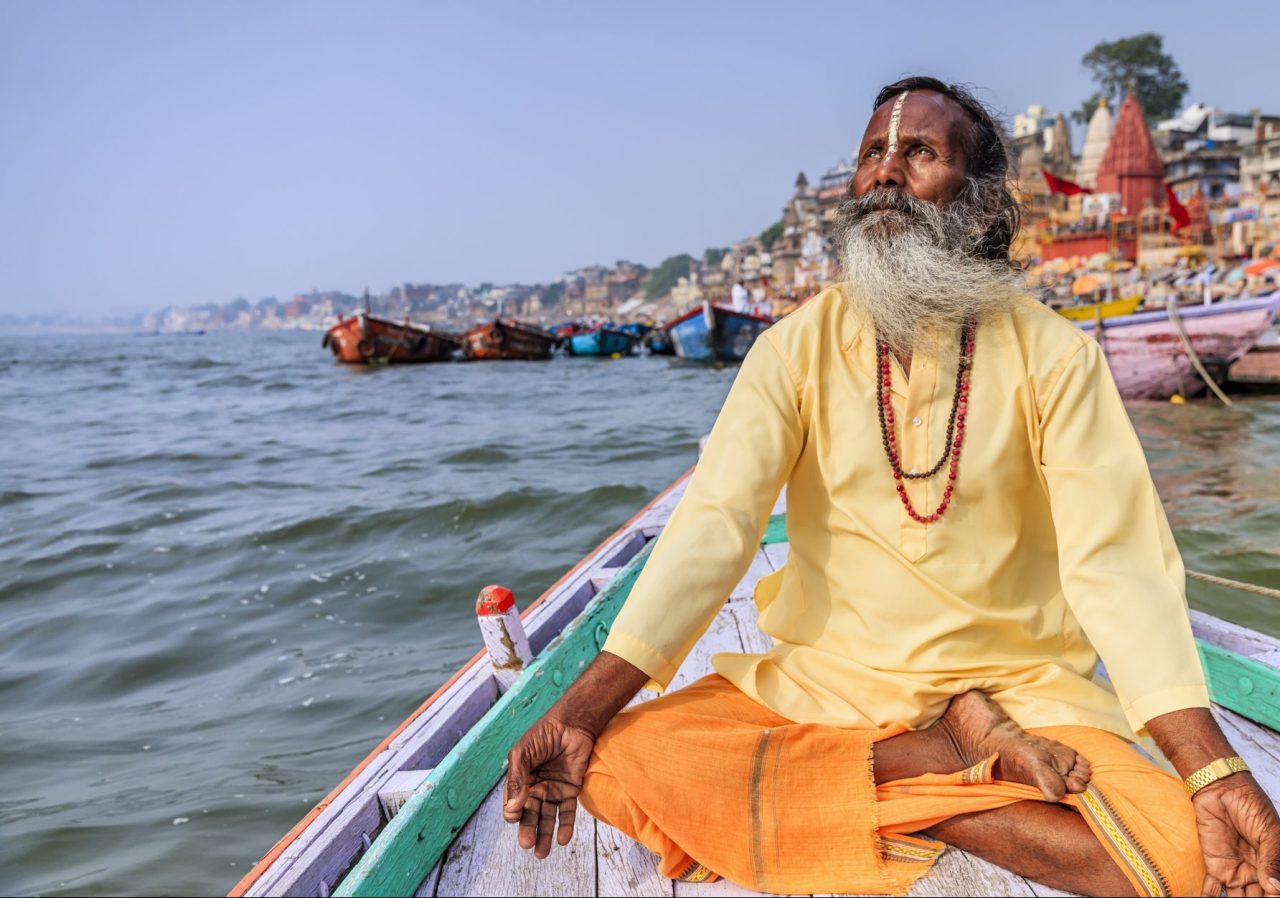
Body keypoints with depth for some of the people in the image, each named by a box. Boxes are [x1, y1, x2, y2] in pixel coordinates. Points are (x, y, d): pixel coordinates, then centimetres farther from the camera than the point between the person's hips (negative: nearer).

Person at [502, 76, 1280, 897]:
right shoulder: (798, 348, -2)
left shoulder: (1052, 353, -4)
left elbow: (1117, 559, -11)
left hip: (1015, 685, -2)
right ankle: (953, 761, -14)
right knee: (620, 760, -21)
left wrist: (1213, 771, -24)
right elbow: (713, 525, -11)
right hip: (821, 675, 2)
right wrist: (580, 713, -21)